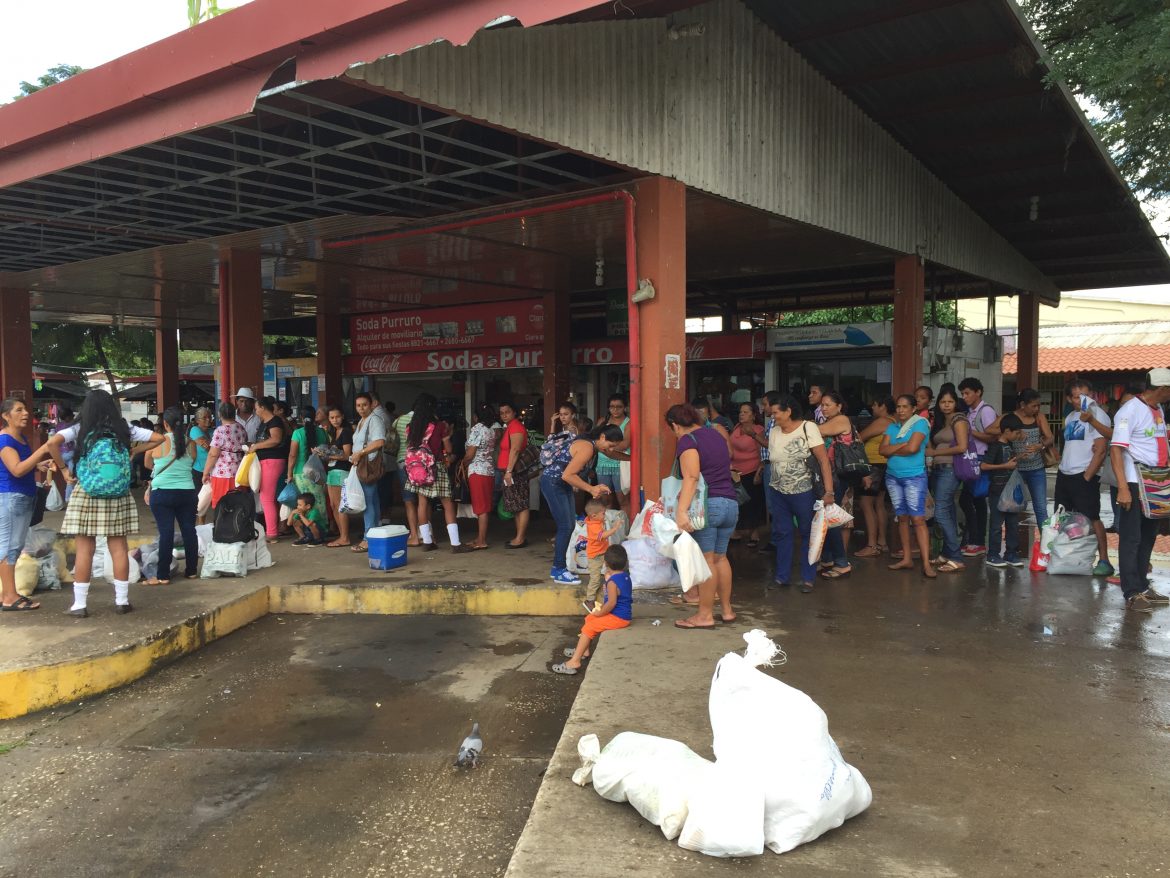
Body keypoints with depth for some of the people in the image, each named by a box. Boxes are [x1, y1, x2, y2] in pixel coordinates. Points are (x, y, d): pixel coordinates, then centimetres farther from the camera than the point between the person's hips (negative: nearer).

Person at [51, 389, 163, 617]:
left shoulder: (80, 430, -1)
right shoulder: (124, 430, 4)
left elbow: (53, 442, -15)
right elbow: (158, 438, 5)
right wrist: (134, 452, 9)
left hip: (86, 494, -1)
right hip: (117, 494, 2)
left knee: (85, 549, 3)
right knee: (118, 548, 6)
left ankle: (80, 604, 7)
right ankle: (122, 600, 11)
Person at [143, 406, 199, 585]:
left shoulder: (157, 442, -5)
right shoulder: (190, 443, 2)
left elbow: (148, 464, 10)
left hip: (162, 494, -3)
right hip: (187, 492, 3)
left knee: (166, 533, -3)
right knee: (189, 531, 8)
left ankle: (162, 576, 0)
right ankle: (191, 570, 17)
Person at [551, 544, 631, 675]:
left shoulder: (612, 582, -22)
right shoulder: (626, 576, 6)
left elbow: (611, 603, -28)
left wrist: (599, 613, -16)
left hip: (617, 618, -10)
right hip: (624, 615, 10)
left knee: (588, 628, -10)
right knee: (589, 619, 23)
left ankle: (574, 662, -14)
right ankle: (583, 650, 30)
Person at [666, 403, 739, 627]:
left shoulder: (687, 440, -5)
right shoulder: (716, 436, 19)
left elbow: (691, 478, -19)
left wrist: (681, 511, -26)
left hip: (707, 505, -8)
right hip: (731, 504, 8)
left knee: (706, 560, -2)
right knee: (720, 557, 16)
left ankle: (705, 615, 4)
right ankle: (727, 610, 23)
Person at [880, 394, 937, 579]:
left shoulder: (920, 423, -5)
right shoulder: (892, 427, 11)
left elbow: (913, 448, -19)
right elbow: (882, 449, -1)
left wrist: (892, 450, -4)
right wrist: (903, 445, -13)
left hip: (914, 477, -6)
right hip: (893, 477, 6)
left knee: (918, 519, -11)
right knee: (902, 517, 9)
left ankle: (926, 563, -13)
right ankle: (906, 559, 15)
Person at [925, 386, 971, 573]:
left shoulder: (958, 419, -5)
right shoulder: (941, 422, 19)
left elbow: (962, 447, -14)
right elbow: (932, 445, 13)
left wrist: (935, 452, -8)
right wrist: (930, 452, -8)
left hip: (950, 469, -8)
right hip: (939, 470, 8)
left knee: (941, 513, -13)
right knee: (948, 514, 12)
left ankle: (956, 559, -11)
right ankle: (946, 555, 18)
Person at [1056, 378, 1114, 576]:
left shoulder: (1097, 415, -8)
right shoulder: (1070, 417, 15)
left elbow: (1101, 450, -14)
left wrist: (1087, 477, -16)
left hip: (1084, 476, -8)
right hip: (1064, 474, 8)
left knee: (1092, 518, -8)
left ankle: (1104, 560, -2)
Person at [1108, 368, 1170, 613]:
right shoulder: (1131, 410, -14)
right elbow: (1116, 449, -19)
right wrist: (1123, 488, -25)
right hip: (1135, 483, -8)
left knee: (1148, 537, 13)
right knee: (1131, 538, -3)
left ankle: (1142, 585, 22)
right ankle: (1132, 594, 1)